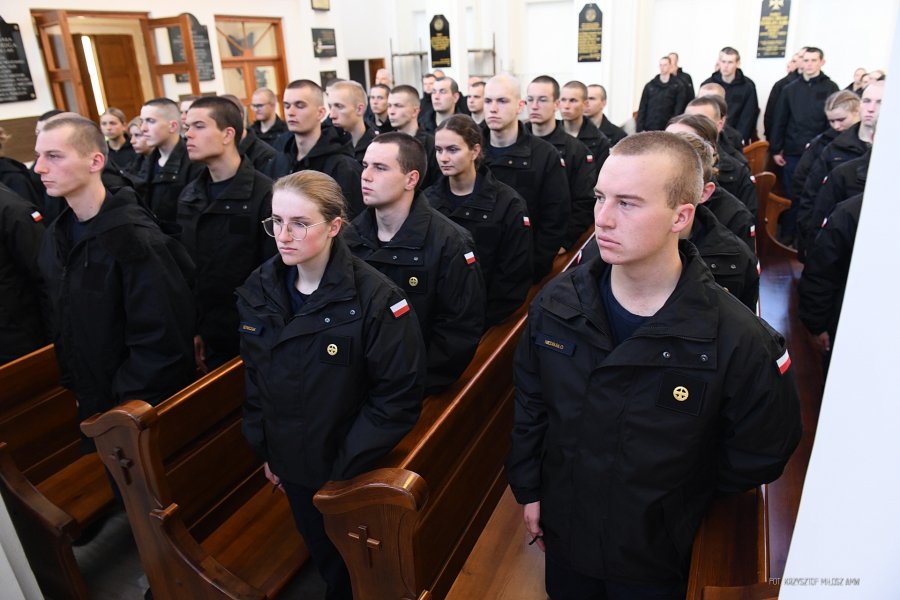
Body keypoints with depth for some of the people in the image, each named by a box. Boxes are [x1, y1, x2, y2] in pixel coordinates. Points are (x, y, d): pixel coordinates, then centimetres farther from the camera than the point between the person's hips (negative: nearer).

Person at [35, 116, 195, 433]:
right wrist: (73, 386, 10)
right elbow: (63, 327, 12)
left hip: (145, 410, -7)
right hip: (90, 406, 7)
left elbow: (161, 343, -24)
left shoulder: (137, 238, -23)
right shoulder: (56, 235, 2)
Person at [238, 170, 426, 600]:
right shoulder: (259, 289, -6)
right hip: (292, 462, 5)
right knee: (320, 551, 26)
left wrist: (347, 465, -19)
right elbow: (254, 376, 5)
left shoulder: (375, 298, -23)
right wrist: (264, 448, 6)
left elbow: (399, 397, -20)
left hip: (353, 470, -4)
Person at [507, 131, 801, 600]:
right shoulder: (556, 303, -14)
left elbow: (760, 453, -10)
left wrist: (676, 503, -3)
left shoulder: (739, 340, -25)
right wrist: (528, 489, 4)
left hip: (654, 556, -2)